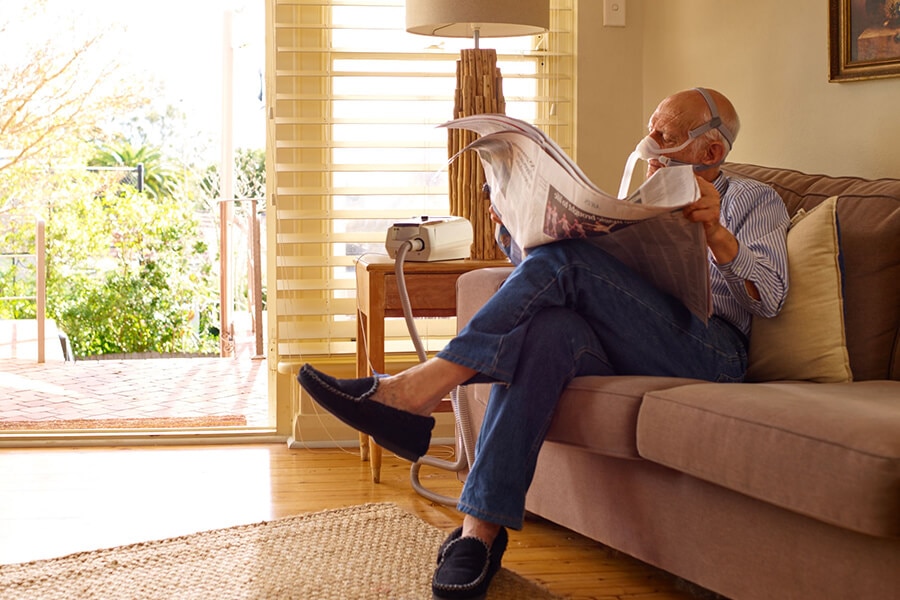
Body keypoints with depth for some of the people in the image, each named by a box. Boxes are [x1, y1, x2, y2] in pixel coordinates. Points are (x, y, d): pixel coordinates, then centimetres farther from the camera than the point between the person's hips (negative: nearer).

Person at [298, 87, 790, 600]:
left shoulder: (755, 201, 19)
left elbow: (770, 296, -1)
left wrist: (717, 235, -17)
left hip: (711, 352, -4)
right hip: (627, 355, 4)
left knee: (565, 258, -26)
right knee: (547, 326, -33)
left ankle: (418, 390, -33)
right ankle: (481, 528, -39)